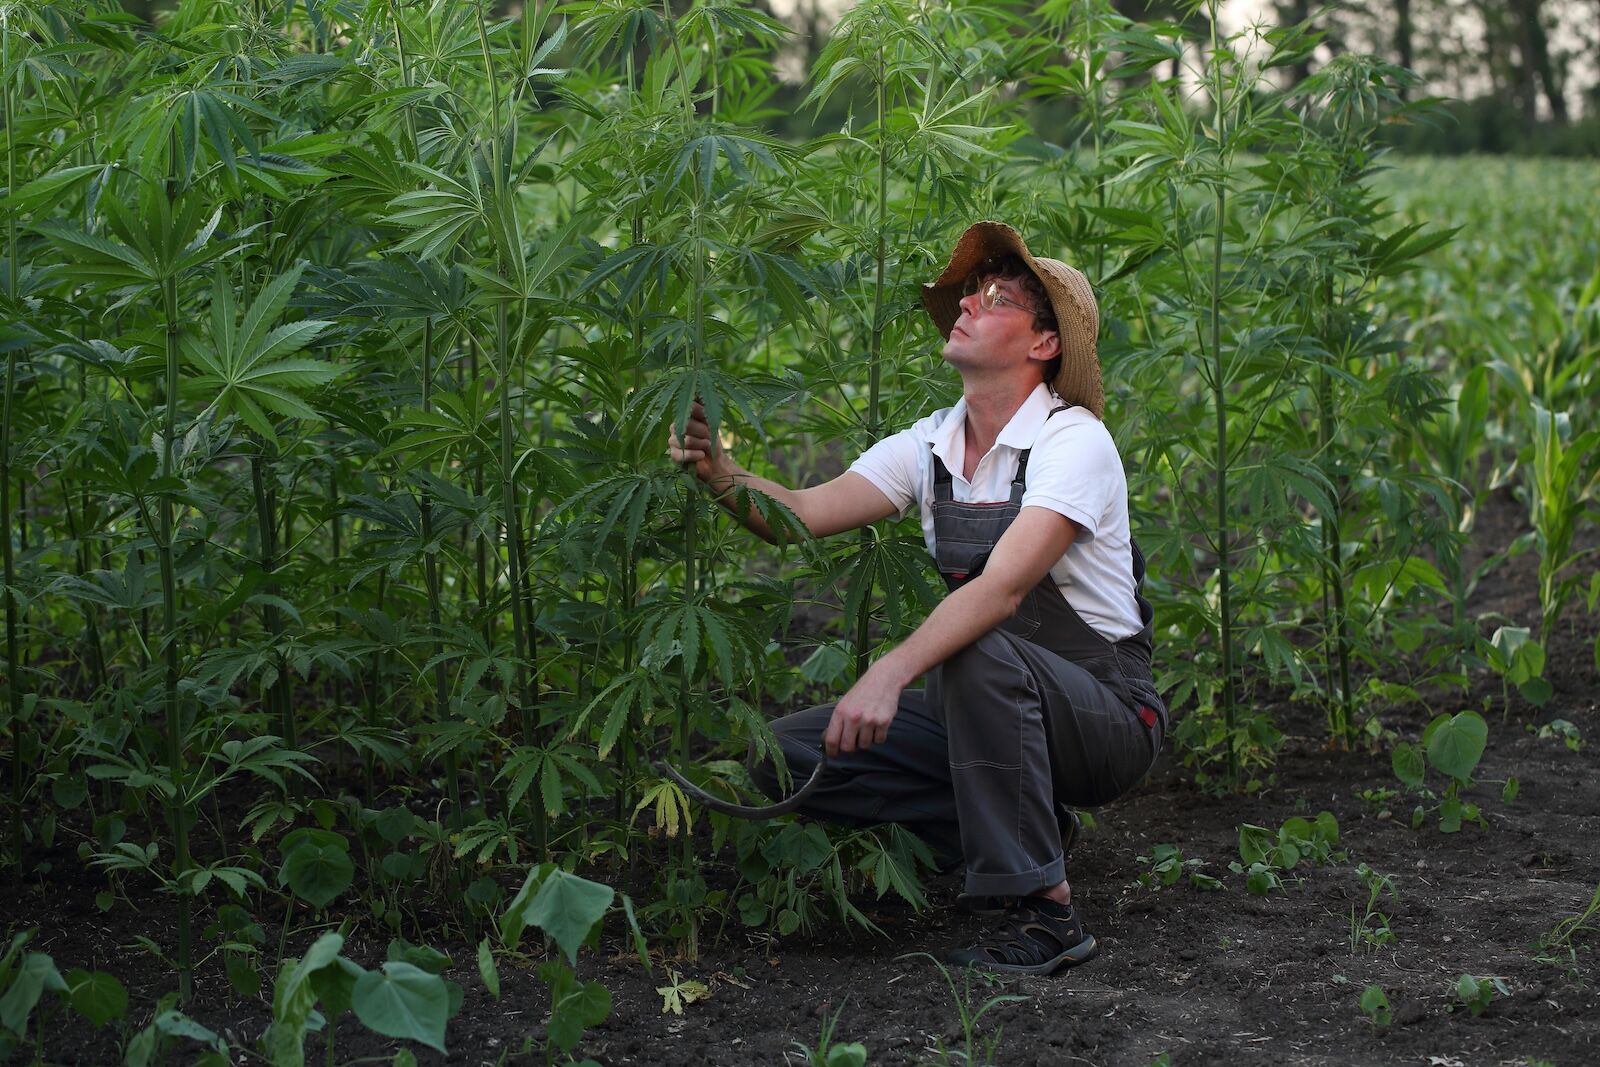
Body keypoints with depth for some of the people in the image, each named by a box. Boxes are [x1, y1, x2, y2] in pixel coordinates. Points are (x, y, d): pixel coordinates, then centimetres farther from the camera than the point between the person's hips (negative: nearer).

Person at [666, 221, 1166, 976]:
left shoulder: (1072, 441, -17)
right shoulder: (931, 447, 4)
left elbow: (1002, 588, -32)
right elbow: (806, 514, -8)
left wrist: (891, 673, -45)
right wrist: (720, 475, -28)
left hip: (1105, 716, -7)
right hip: (988, 709, 7)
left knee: (979, 652, -38)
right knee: (791, 751, -7)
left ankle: (1042, 912, -25)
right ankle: (1027, 831, 2)